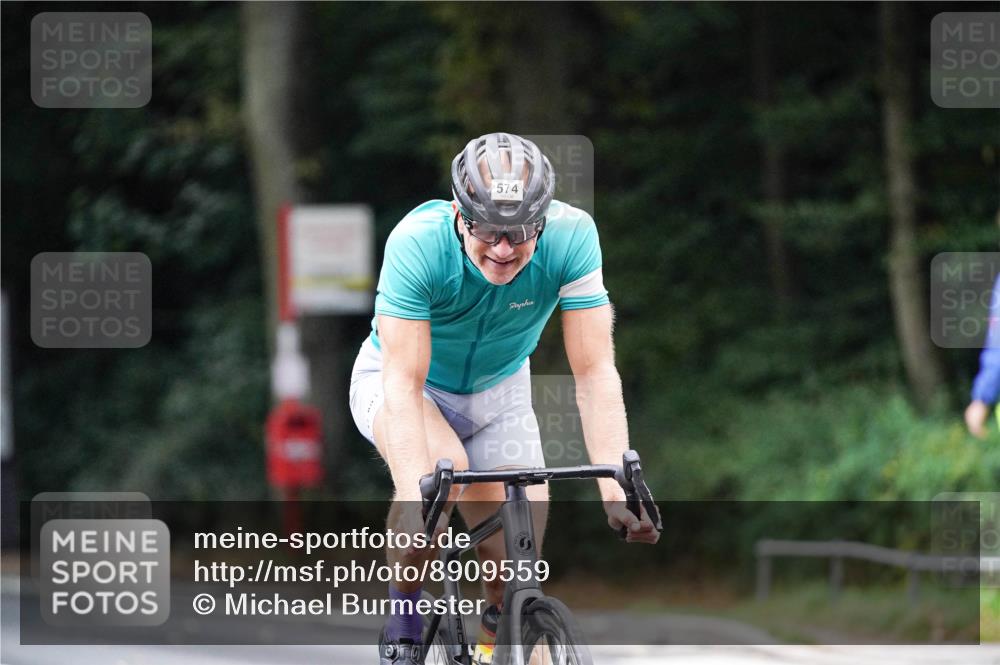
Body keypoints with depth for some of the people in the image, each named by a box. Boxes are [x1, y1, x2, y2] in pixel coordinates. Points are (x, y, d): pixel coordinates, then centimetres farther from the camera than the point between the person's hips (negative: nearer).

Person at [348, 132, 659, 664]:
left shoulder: (571, 237, -29)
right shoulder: (417, 242, -35)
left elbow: (595, 372, -28)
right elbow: (404, 383, -38)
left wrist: (615, 486, -39)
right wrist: (414, 499, -50)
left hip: (497, 390, 3)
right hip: (396, 381, -3)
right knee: (443, 467, -35)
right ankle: (402, 621, -12)